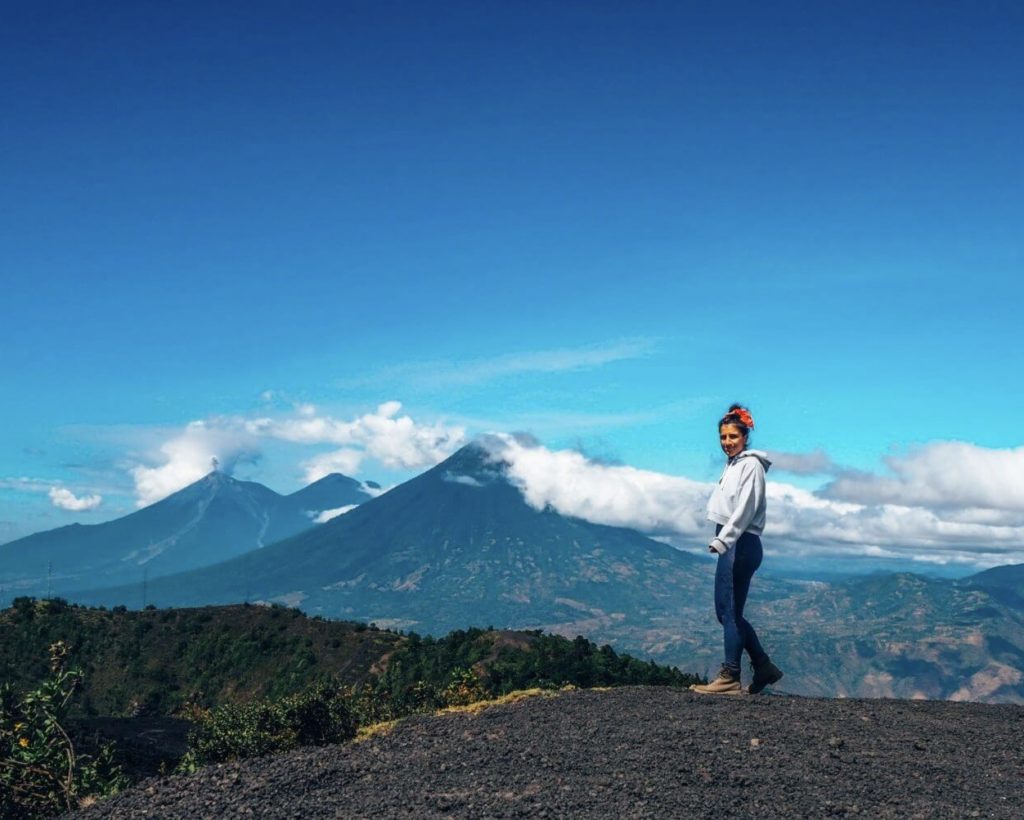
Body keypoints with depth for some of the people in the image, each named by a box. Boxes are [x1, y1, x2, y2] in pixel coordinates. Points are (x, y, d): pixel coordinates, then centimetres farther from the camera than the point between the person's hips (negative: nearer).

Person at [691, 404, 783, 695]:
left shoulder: (751, 464, -8)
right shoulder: (732, 464, 18)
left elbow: (745, 508, -17)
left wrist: (722, 540, -21)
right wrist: (720, 540, 9)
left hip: (741, 545, -9)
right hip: (730, 545, 9)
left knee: (730, 611, -6)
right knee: (726, 611, 11)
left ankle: (730, 678, 0)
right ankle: (763, 667, 19)